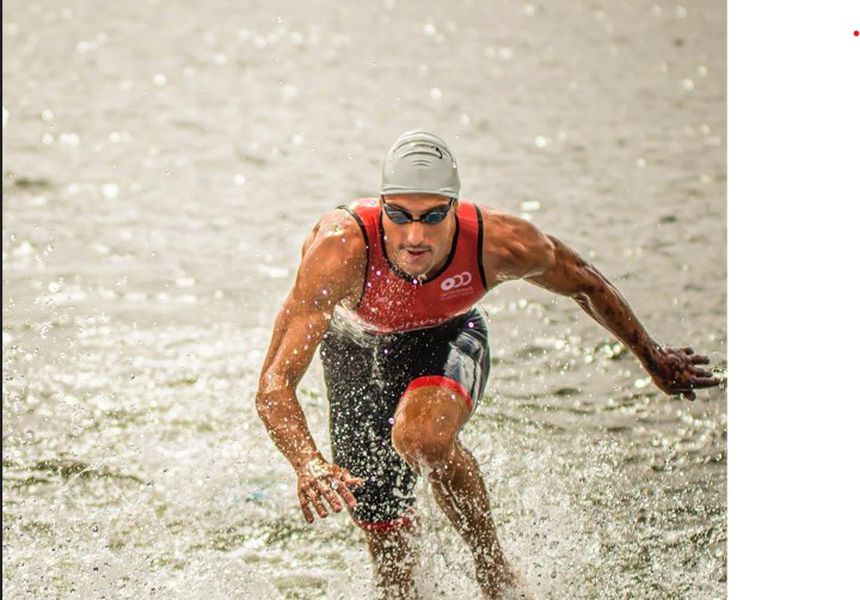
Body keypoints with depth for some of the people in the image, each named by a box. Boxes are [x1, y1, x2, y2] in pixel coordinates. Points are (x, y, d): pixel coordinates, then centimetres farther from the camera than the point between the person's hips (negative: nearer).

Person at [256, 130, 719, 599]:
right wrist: (308, 465, -60)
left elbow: (584, 285, -9)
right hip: (358, 346, 1)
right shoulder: (341, 249, -40)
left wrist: (654, 360, 5)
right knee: (386, 534, 4)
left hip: (446, 337, -1)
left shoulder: (500, 245, -33)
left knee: (422, 435, -34)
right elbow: (275, 383, -41)